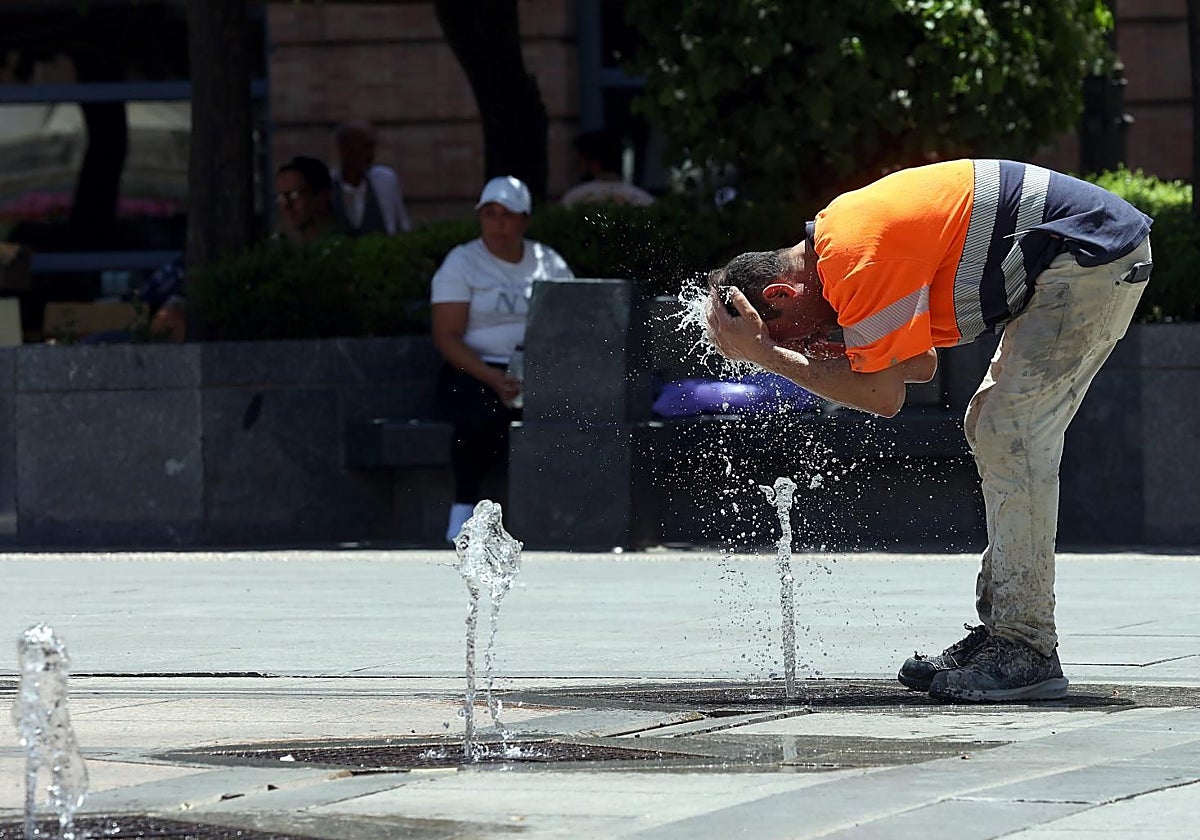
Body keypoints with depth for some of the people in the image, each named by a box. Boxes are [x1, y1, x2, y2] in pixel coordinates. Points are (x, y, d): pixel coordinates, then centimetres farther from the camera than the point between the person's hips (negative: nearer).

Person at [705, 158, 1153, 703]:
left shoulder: (860, 261, -20)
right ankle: (1000, 631, 13)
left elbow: (882, 396, -17)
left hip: (1094, 257, -11)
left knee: (1012, 437, -13)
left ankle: (1027, 652, -14)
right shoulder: (838, 233, 12)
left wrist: (770, 356, -13)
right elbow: (921, 366, 16)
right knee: (991, 430, 13)